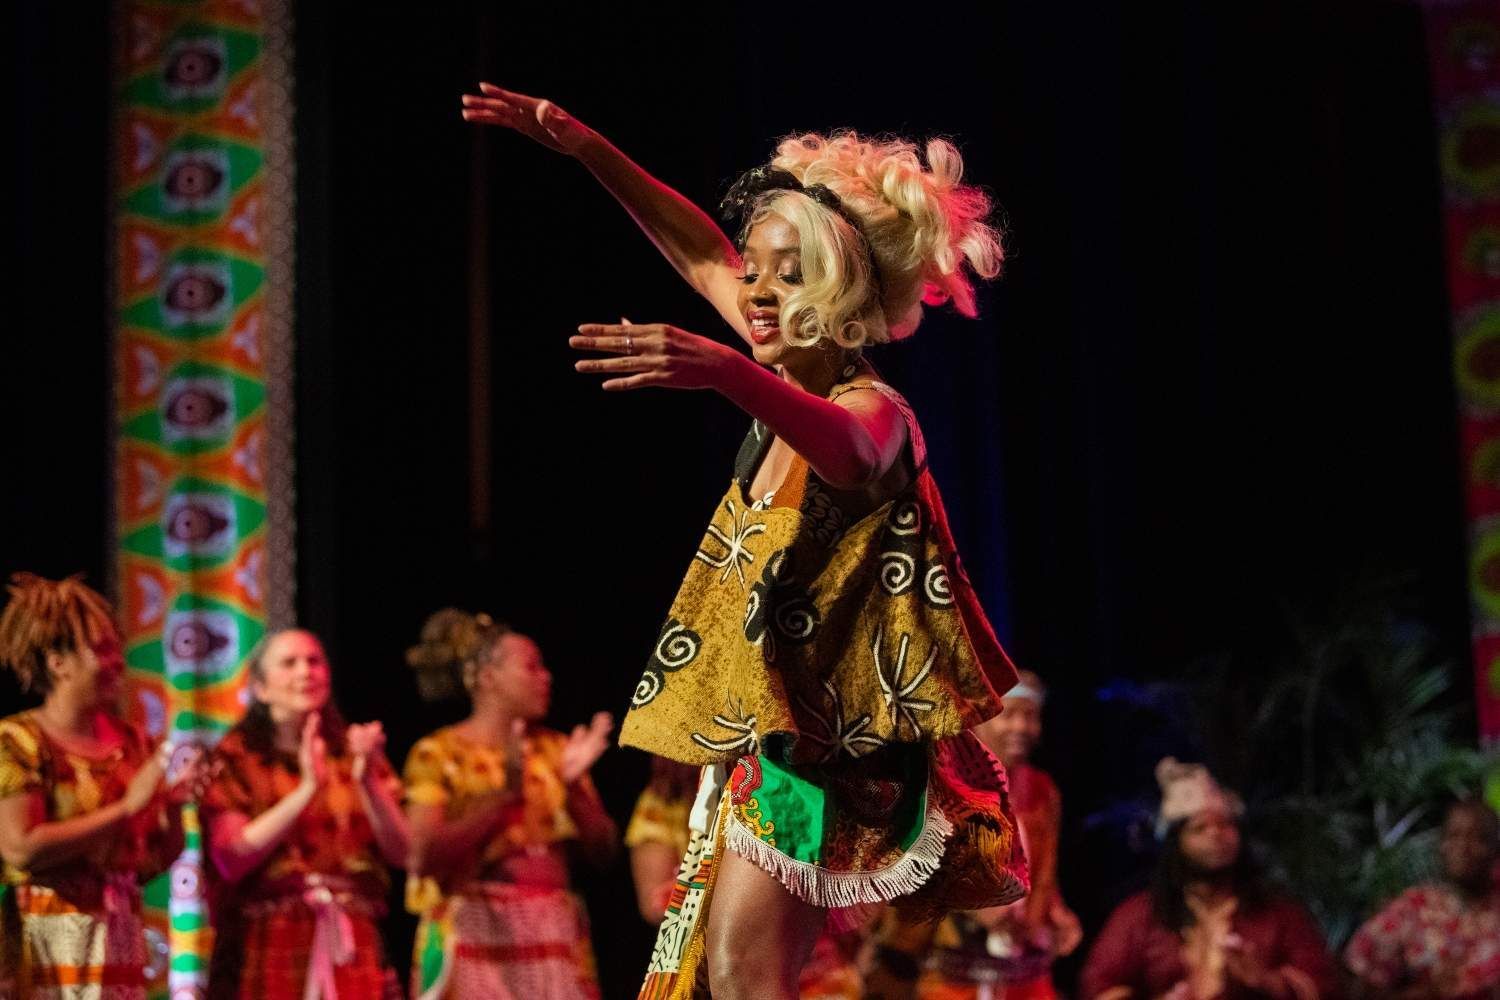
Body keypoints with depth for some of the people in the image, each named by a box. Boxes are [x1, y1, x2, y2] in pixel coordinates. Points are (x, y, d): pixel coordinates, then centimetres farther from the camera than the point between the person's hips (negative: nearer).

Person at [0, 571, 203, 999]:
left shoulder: (129, 741, 11)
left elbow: (158, 858, 15)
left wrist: (174, 802, -5)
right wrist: (126, 808, -15)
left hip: (118, 943, 5)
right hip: (44, 948, -5)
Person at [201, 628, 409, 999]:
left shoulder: (354, 753, 11)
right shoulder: (235, 758, 2)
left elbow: (399, 851, 4)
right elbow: (231, 859, -11)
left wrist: (368, 781, -11)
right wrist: (307, 789, -16)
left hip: (351, 951, 2)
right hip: (269, 950, -2)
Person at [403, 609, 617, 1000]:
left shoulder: (554, 748, 11)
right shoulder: (438, 754, -1)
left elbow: (603, 851, 8)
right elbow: (425, 857, -14)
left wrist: (574, 787, -8)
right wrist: (504, 796, -19)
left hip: (554, 940, 4)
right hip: (475, 940, -4)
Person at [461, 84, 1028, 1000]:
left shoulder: (875, 409, -18)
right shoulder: (795, 379, 7)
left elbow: (849, 451, -44)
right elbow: (702, 255, 18)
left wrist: (726, 374, -62)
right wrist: (585, 148, 12)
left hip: (825, 743, -9)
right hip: (766, 728, 9)